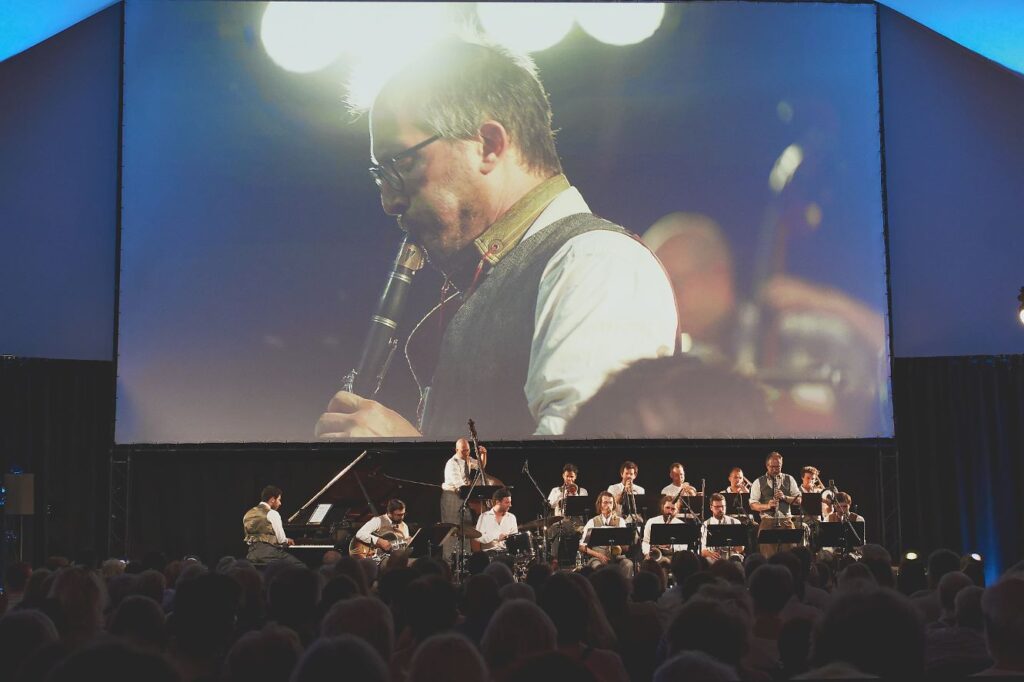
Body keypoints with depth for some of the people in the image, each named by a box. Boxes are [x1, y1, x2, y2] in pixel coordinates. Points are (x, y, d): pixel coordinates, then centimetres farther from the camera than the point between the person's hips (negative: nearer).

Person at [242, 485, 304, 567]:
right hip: (269, 552, -8)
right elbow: (281, 539, -6)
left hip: (251, 555, 8)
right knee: (301, 567, -5)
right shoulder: (272, 514, -5)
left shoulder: (248, 514, 17)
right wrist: (287, 541, 18)